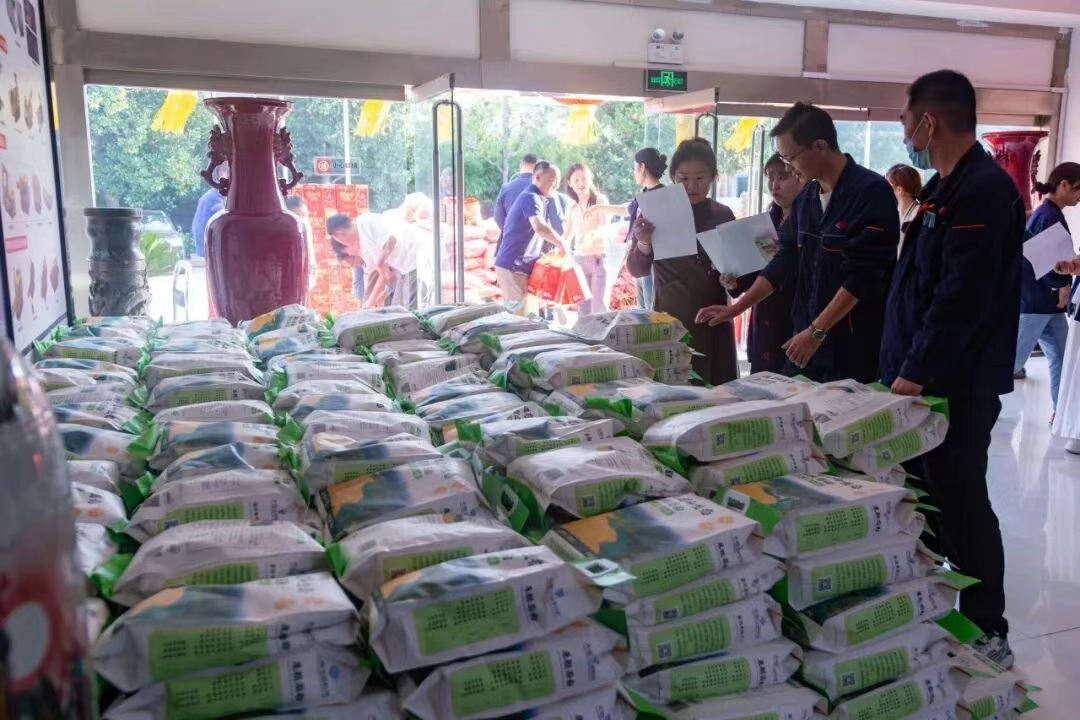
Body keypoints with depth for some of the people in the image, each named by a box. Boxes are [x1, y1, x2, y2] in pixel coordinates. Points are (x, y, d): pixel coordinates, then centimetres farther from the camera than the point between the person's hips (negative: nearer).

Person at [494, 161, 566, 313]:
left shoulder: (539, 199, 17)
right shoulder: (531, 198, -16)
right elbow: (540, 228, -34)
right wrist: (562, 245, -22)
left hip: (521, 266, 10)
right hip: (512, 267, -10)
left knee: (518, 312, 13)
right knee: (521, 313, -9)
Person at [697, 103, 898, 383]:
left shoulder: (872, 192, -13)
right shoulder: (805, 199, 10)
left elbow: (863, 275, -19)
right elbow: (786, 261, 15)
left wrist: (817, 331, -20)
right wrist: (735, 308, 10)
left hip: (855, 345, -7)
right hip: (808, 339, 7)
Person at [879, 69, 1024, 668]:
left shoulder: (984, 191, -17)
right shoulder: (947, 188, 14)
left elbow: (962, 298, -24)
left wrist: (916, 371, -21)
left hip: (954, 385, -9)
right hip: (923, 376, 10)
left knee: (959, 507, 1)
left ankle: (987, 634, 16)